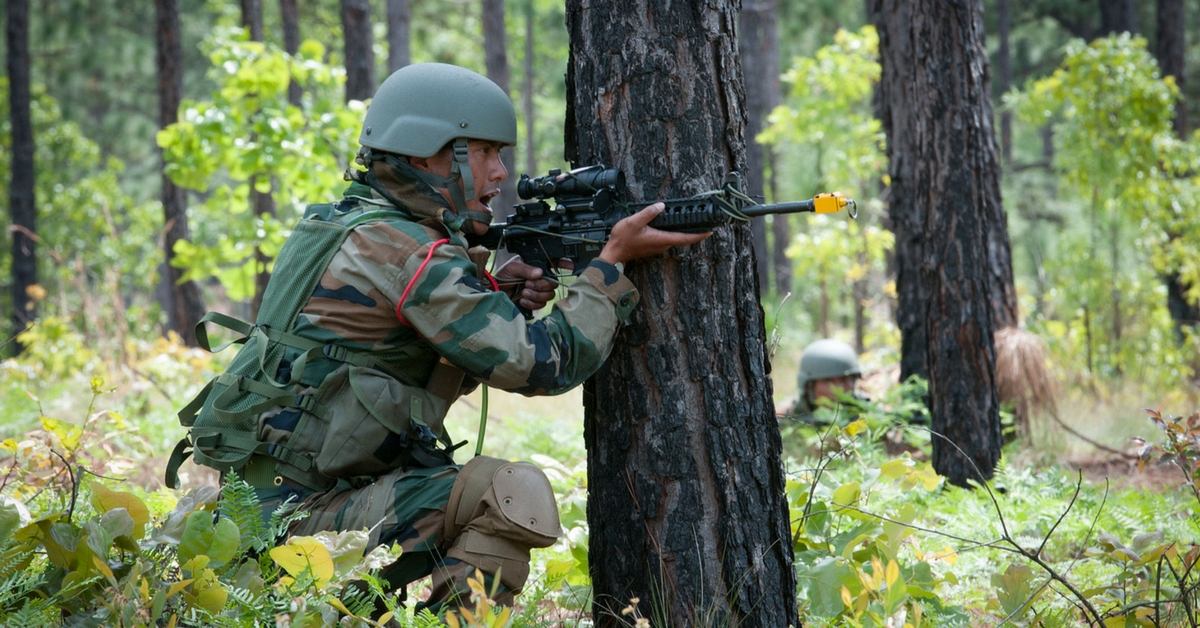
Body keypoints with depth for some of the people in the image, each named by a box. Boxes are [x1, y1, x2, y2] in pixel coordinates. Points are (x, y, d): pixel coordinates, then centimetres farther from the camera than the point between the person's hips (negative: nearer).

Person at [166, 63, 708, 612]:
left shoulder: (336, 225, 14)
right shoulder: (408, 252, -15)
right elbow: (544, 364, -15)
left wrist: (498, 293, 4)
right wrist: (614, 259, -7)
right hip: (302, 515, -10)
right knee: (517, 495, -20)